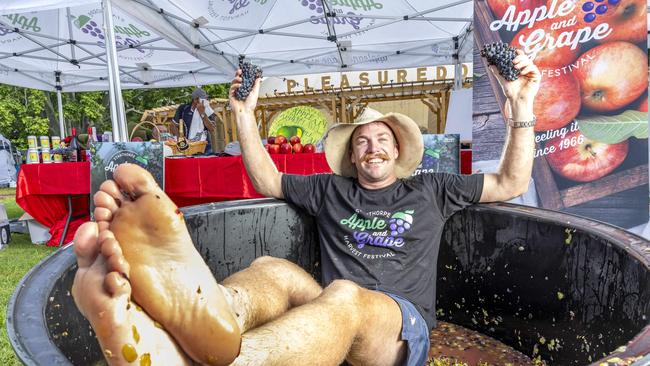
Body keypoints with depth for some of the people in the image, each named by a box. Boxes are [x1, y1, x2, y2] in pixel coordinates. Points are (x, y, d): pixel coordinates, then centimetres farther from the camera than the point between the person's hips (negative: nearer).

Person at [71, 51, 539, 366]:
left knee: (343, 296, -36)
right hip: (328, 317, 2)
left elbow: (510, 185, 18)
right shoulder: (330, 190, 22)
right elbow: (268, 181, 25)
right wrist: (245, 115, 18)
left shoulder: (429, 190, 20)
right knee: (273, 270, -30)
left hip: (403, 326, -1)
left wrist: (521, 105, 10)